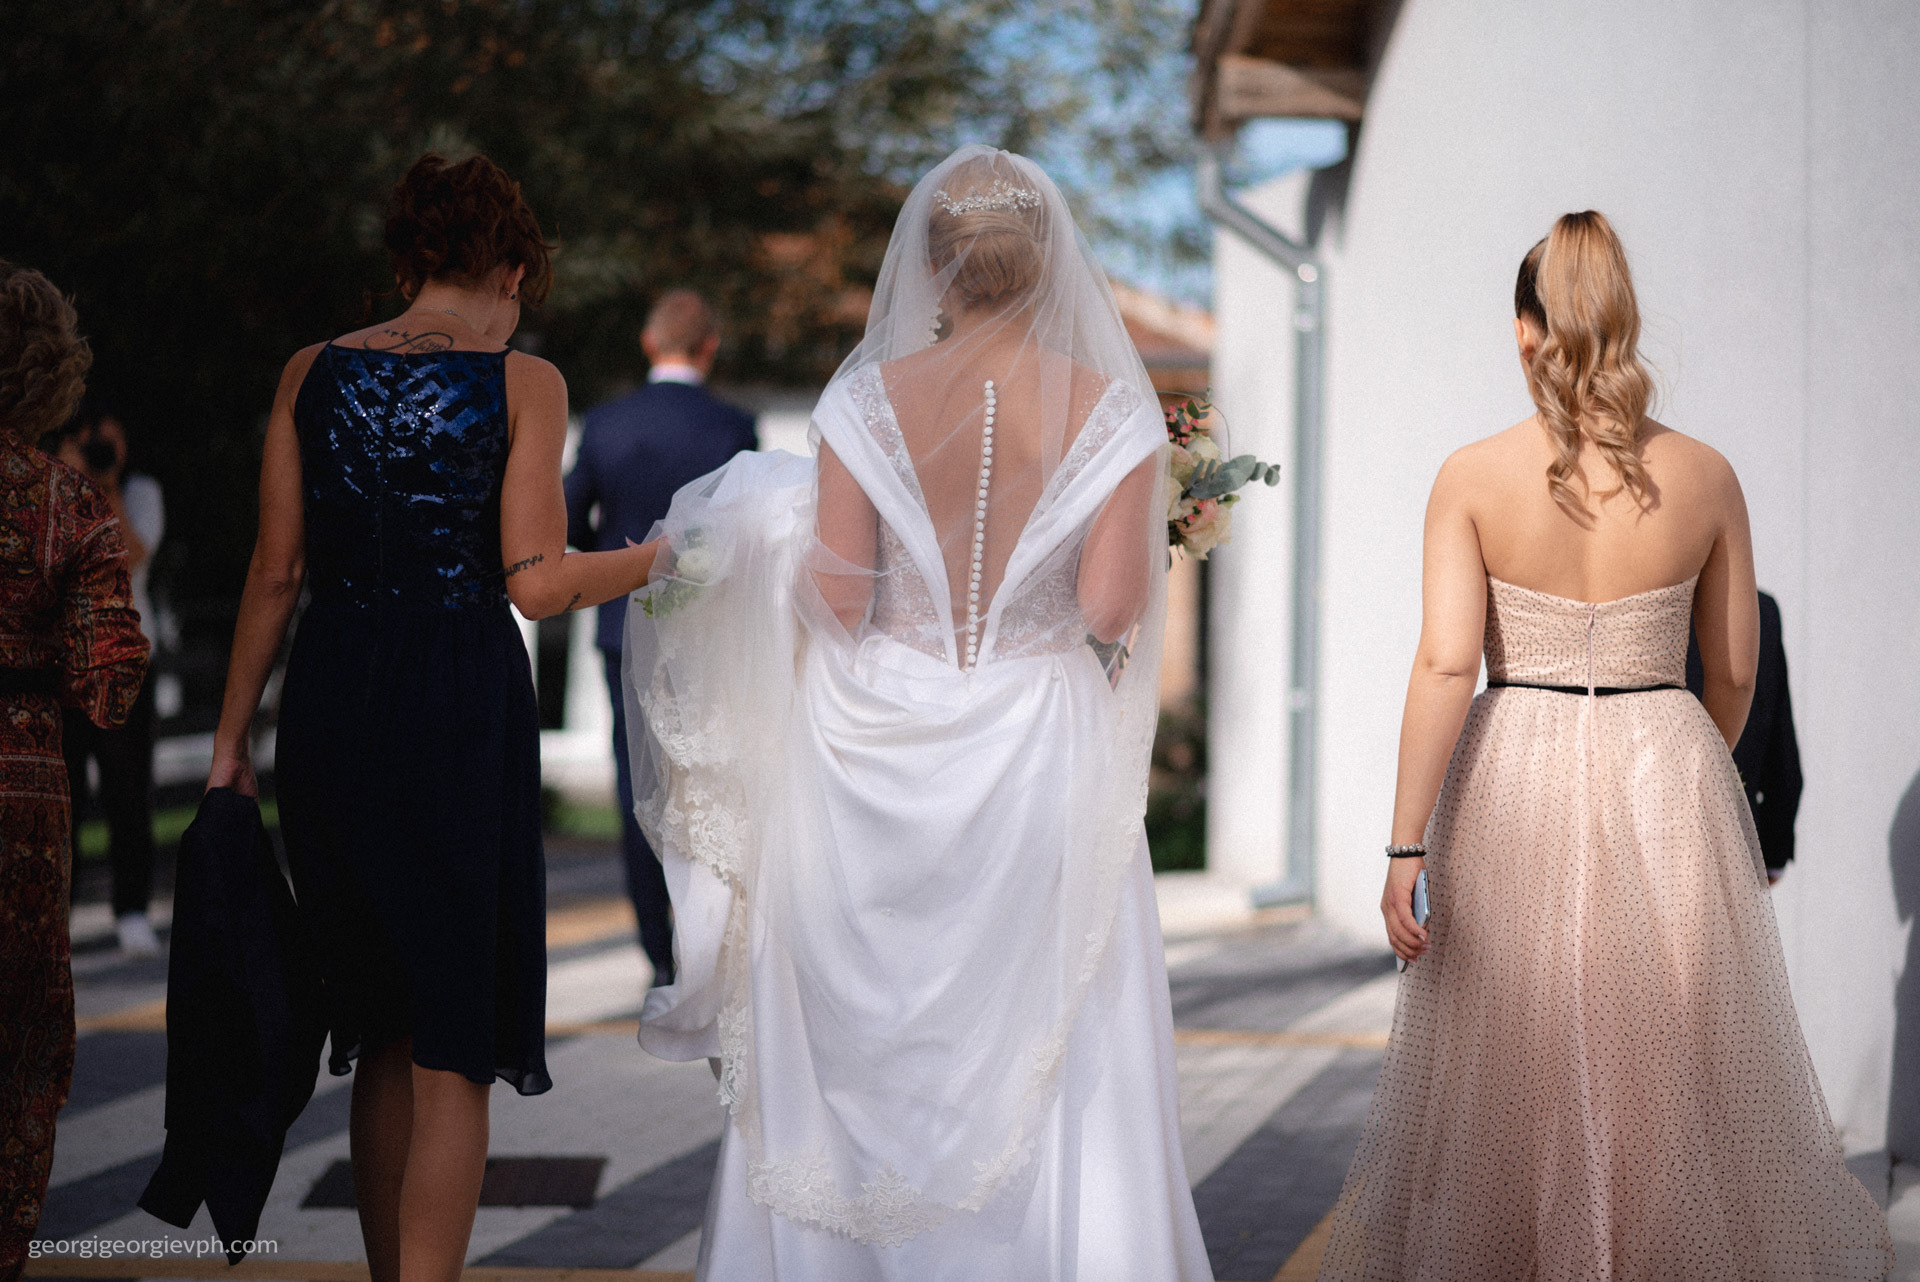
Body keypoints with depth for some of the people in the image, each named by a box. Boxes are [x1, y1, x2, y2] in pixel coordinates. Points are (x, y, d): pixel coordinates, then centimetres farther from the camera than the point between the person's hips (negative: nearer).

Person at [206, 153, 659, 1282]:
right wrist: (665, 557, 6)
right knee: (453, 1054, 2)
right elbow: (537, 584, -10)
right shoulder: (521, 382, -4)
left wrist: (232, 737, 11)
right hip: (462, 707, -4)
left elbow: (278, 572, 6)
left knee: (386, 1030, 18)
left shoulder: (313, 374, 7)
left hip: (330, 708, 4)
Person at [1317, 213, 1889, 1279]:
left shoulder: (1472, 478, -8)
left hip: (1514, 785, -1)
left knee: (1508, 1077, 11)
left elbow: (1445, 666, -14)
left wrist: (1407, 844, -11)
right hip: (1666, 778, 1)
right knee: (1676, 1071, 10)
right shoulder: (1703, 476, -2)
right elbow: (1734, 673, 5)